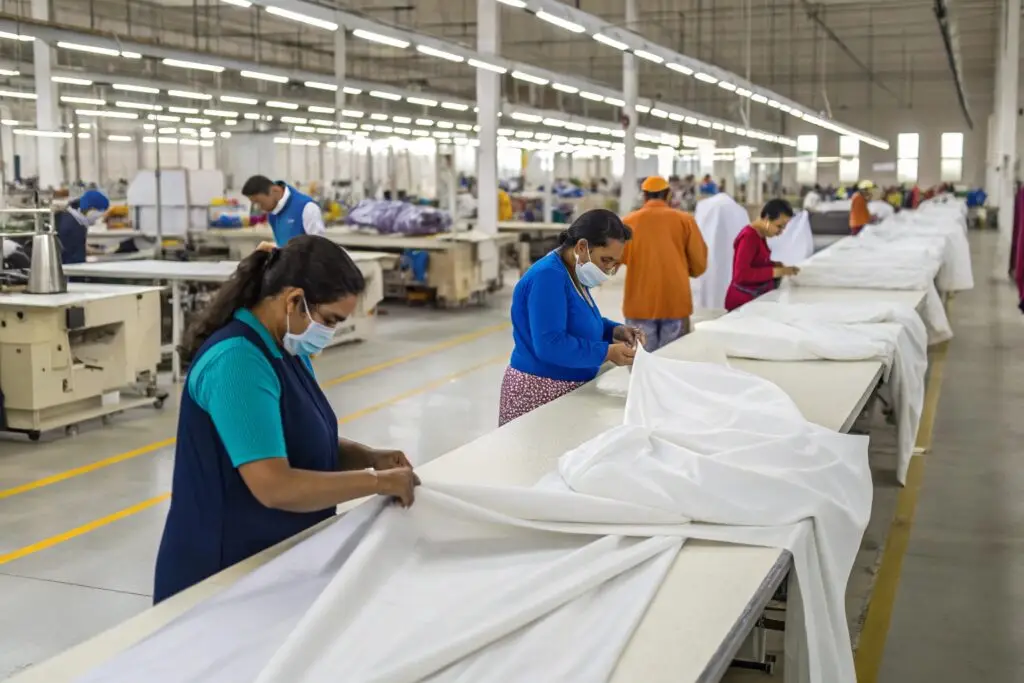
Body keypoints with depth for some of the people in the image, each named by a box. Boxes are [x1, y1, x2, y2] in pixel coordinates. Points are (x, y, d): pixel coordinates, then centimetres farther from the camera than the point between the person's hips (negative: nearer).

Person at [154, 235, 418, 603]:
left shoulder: (287, 350, 5)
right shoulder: (237, 360, -23)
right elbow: (275, 487, -29)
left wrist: (371, 457, -3)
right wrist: (377, 482, -21)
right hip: (222, 575, -8)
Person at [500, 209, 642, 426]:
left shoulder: (574, 274, 9)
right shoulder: (548, 276, -21)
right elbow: (550, 345, -29)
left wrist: (614, 331, 3)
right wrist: (608, 352, -26)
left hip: (569, 391, 9)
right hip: (539, 393, -9)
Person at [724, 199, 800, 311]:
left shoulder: (761, 235, 8)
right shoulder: (749, 237, -17)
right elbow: (741, 274, -26)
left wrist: (776, 265, 1)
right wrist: (776, 271, -23)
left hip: (758, 298, 9)